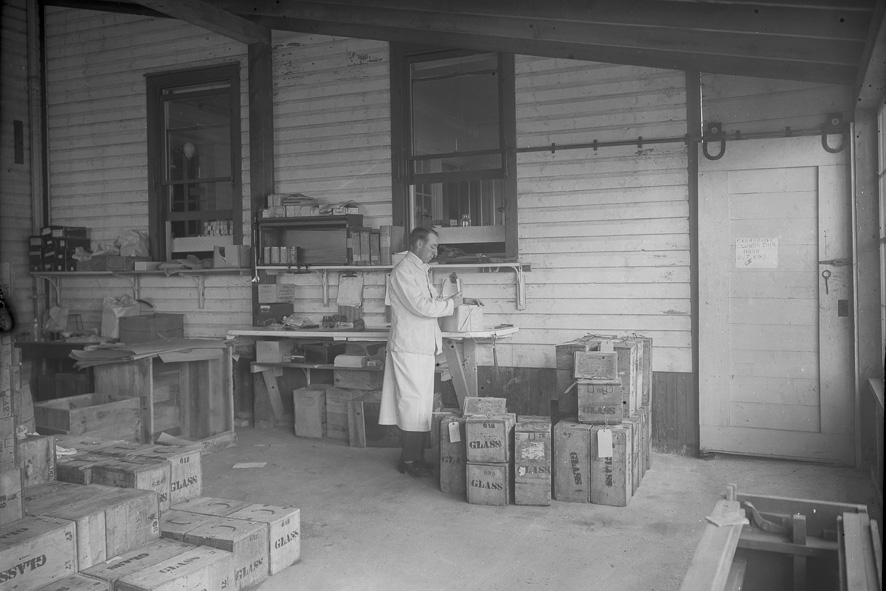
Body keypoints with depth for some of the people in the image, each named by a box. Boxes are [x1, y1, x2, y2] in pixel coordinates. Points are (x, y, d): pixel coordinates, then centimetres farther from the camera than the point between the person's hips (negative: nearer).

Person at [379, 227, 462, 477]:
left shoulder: (421, 271, 17)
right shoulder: (403, 271, -13)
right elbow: (421, 307, -20)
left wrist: (448, 299, 5)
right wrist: (450, 303, -8)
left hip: (424, 348, 9)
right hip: (409, 349, -9)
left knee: (422, 406, 12)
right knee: (413, 404, -3)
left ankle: (416, 456, 21)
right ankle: (409, 461, 6)